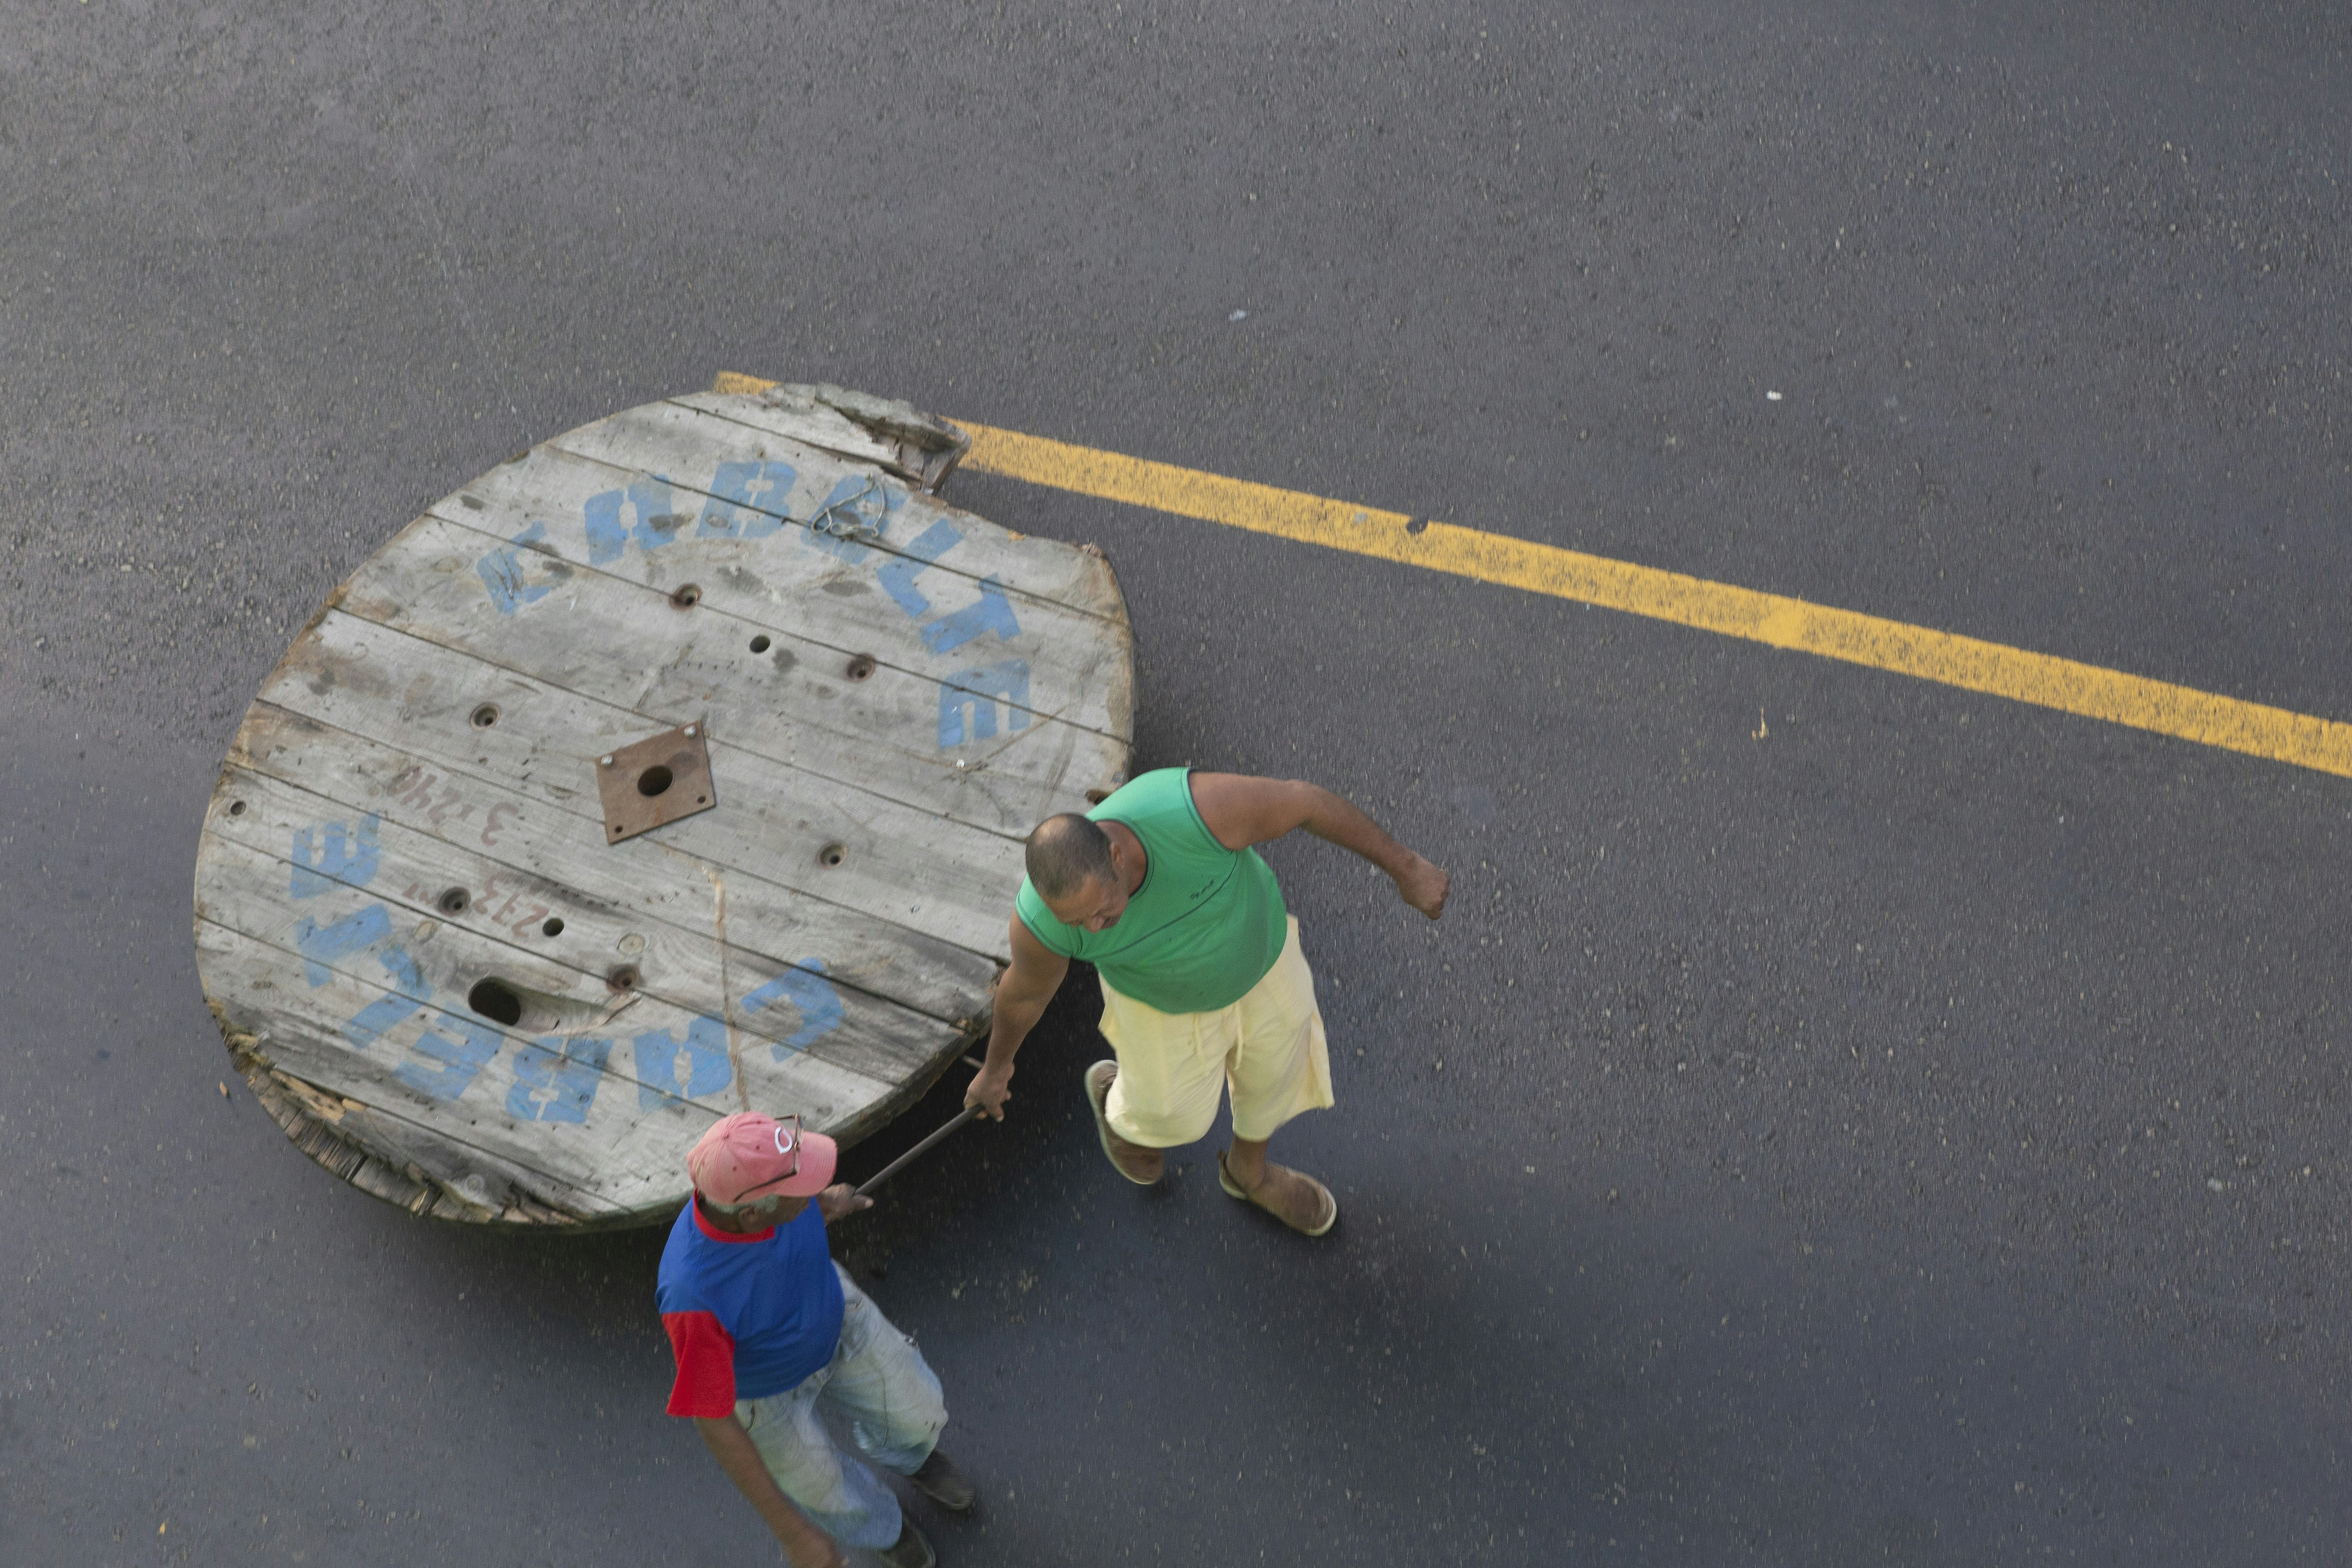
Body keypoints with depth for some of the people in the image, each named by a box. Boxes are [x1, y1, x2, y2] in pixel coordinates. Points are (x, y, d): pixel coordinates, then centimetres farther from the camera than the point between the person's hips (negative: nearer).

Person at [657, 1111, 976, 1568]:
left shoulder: (763, 1164, -35)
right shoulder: (694, 1297, -48)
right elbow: (714, 1423, -32)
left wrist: (818, 1205, 15)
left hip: (833, 1314, 4)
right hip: (764, 1391, -4)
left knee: (917, 1412, 22)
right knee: (827, 1489, 22)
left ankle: (907, 1454, 60)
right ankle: (880, 1525, 59)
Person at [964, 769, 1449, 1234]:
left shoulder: (1194, 810, -43)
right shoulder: (1045, 916, -34)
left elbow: (1303, 802, -27)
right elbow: (1025, 988, -13)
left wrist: (1406, 868, -17)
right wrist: (996, 1065, 6)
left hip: (1251, 938, 1)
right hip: (1164, 989, -1)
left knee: (1275, 1064, 23)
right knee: (1173, 1111, 19)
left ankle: (1249, 1169, 54)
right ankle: (1119, 1099, 55)